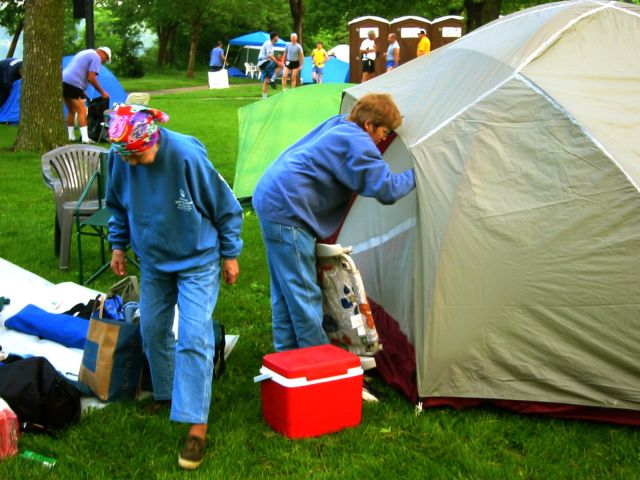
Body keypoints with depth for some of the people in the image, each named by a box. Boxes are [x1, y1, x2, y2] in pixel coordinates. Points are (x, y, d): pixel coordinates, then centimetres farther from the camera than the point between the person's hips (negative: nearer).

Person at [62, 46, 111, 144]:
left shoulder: (84, 53, 27)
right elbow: (91, 78, -11)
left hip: (63, 81, 9)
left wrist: (82, 92, 29)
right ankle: (85, 139, -16)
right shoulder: (96, 57, -3)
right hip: (73, 84, -9)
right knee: (82, 110, -9)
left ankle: (71, 137, 22)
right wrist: (102, 92, -1)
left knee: (71, 110, 19)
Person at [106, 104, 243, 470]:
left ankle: (197, 427, -10)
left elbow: (226, 207, -14)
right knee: (153, 329, 15)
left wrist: (230, 254, -7)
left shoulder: (187, 156, -29)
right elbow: (118, 205, 9)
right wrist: (118, 245, 8)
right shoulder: (121, 159, -14)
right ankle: (166, 395, 38)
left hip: (198, 261, -5)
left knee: (194, 338, -12)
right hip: (154, 261, 6)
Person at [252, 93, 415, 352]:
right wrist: (415, 175, -3)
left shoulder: (338, 124, 11)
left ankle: (287, 353, 27)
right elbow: (386, 189, -18)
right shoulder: (357, 143, -16)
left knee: (285, 290, 17)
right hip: (287, 211, -10)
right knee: (304, 293, -3)